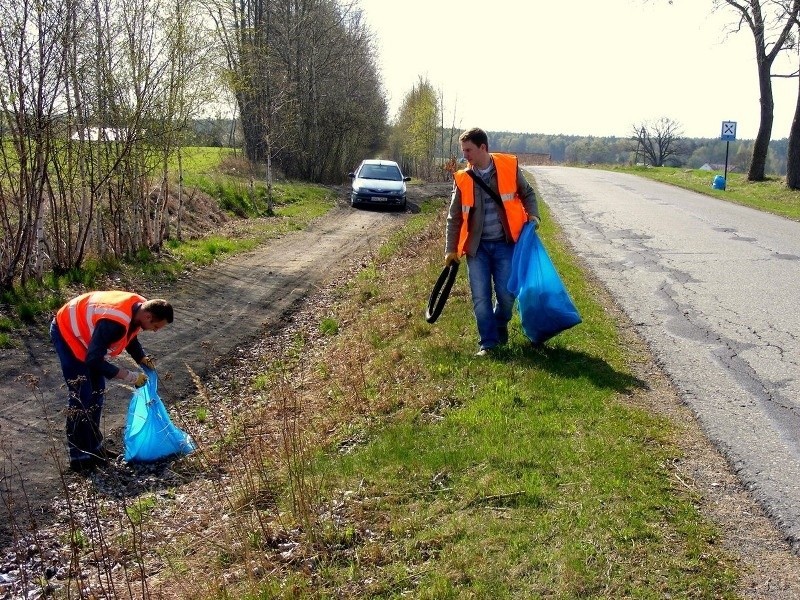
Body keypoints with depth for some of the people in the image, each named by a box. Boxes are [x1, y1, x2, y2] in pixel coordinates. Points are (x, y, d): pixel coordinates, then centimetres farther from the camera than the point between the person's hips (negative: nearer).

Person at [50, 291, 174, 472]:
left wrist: (143, 358, -8)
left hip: (83, 330, 9)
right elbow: (94, 361, -34)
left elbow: (130, 336, 8)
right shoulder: (114, 322, -39)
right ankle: (78, 457, -1)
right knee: (81, 397, -9)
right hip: (66, 332, -9)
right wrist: (128, 376, -29)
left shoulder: (140, 308, -12)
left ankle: (93, 447, 22)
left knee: (97, 393, 11)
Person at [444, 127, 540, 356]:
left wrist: (533, 215, -5)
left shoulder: (509, 167, -4)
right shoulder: (462, 179, -1)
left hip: (505, 243, -1)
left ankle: (500, 326, 31)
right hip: (477, 246, 1)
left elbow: (527, 193, 12)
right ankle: (487, 341, 12)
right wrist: (451, 249, 5)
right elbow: (454, 217, 6)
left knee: (506, 293, 1)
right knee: (480, 297, -1)